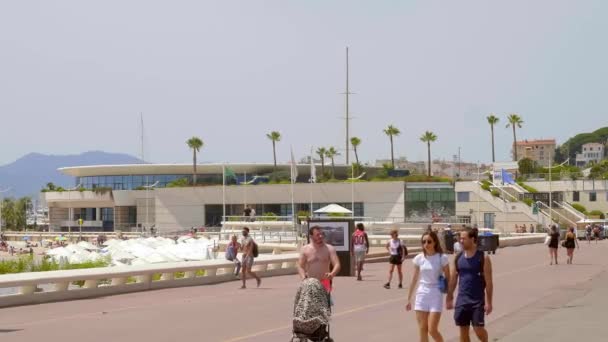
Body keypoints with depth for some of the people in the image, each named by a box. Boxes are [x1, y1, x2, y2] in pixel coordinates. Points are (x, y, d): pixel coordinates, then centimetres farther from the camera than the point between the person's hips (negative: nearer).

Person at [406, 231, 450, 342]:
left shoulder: (442, 258, -7)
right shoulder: (419, 258, 2)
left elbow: (448, 279, -1)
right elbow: (414, 280, 10)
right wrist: (409, 299, 12)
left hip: (436, 295, -3)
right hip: (421, 295, 3)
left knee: (432, 330, -9)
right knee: (422, 330, 5)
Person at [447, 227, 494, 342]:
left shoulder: (483, 258, -7)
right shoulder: (458, 258, 5)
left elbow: (488, 282, -8)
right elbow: (453, 280, 11)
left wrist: (489, 302, -11)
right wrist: (449, 298, 8)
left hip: (477, 301, -4)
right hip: (461, 300, 4)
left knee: (478, 329, -6)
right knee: (463, 330, 6)